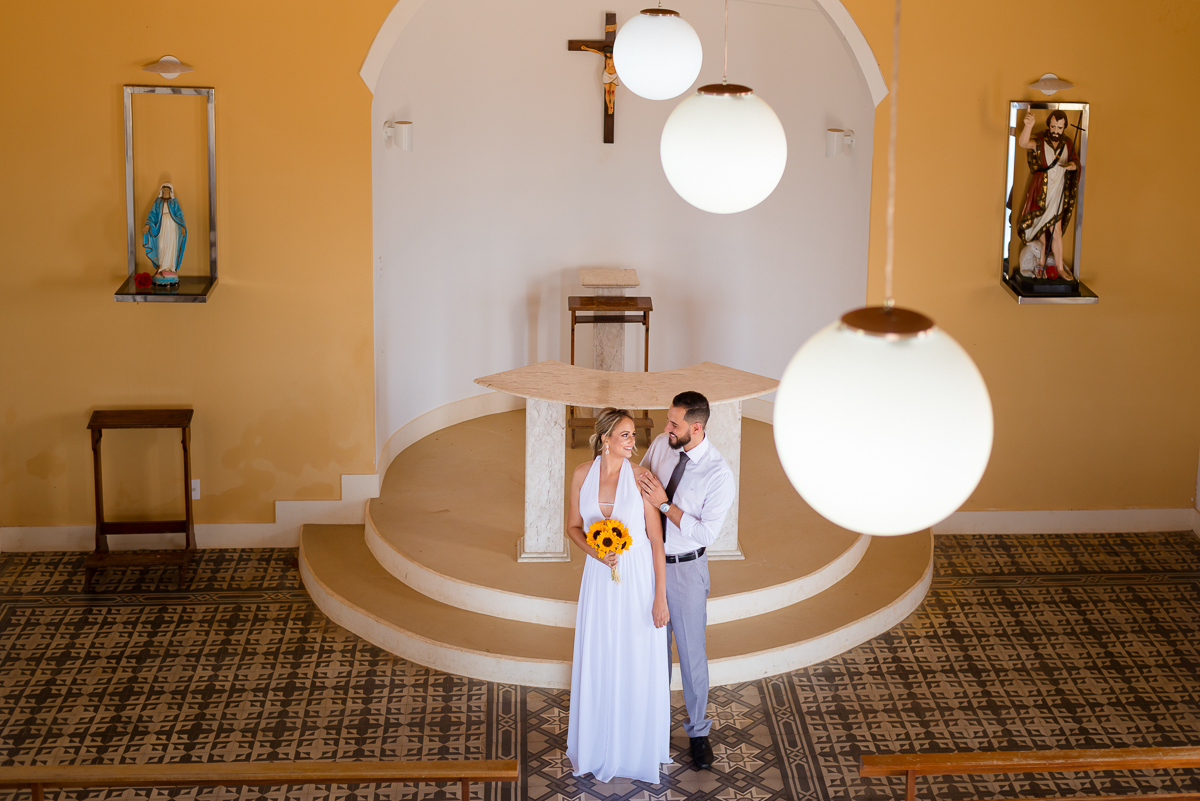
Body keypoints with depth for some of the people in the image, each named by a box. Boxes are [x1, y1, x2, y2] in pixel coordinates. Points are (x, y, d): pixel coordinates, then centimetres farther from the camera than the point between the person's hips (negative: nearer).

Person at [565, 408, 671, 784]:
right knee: (598, 664, 13)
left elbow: (656, 538, -10)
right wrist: (594, 551, -13)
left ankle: (638, 748, 27)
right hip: (599, 577, 3)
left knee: (639, 665, 7)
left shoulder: (641, 476, -12)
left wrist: (660, 596, -12)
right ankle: (597, 747, 32)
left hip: (638, 577, -2)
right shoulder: (582, 475, -3)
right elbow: (574, 527, 9)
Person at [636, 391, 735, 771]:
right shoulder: (660, 444, -7)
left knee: (691, 651, 7)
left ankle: (698, 731, 24)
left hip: (685, 569, -4)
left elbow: (706, 533, -21)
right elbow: (640, 483, 11)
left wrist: (664, 503, -25)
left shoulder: (719, 474, -22)